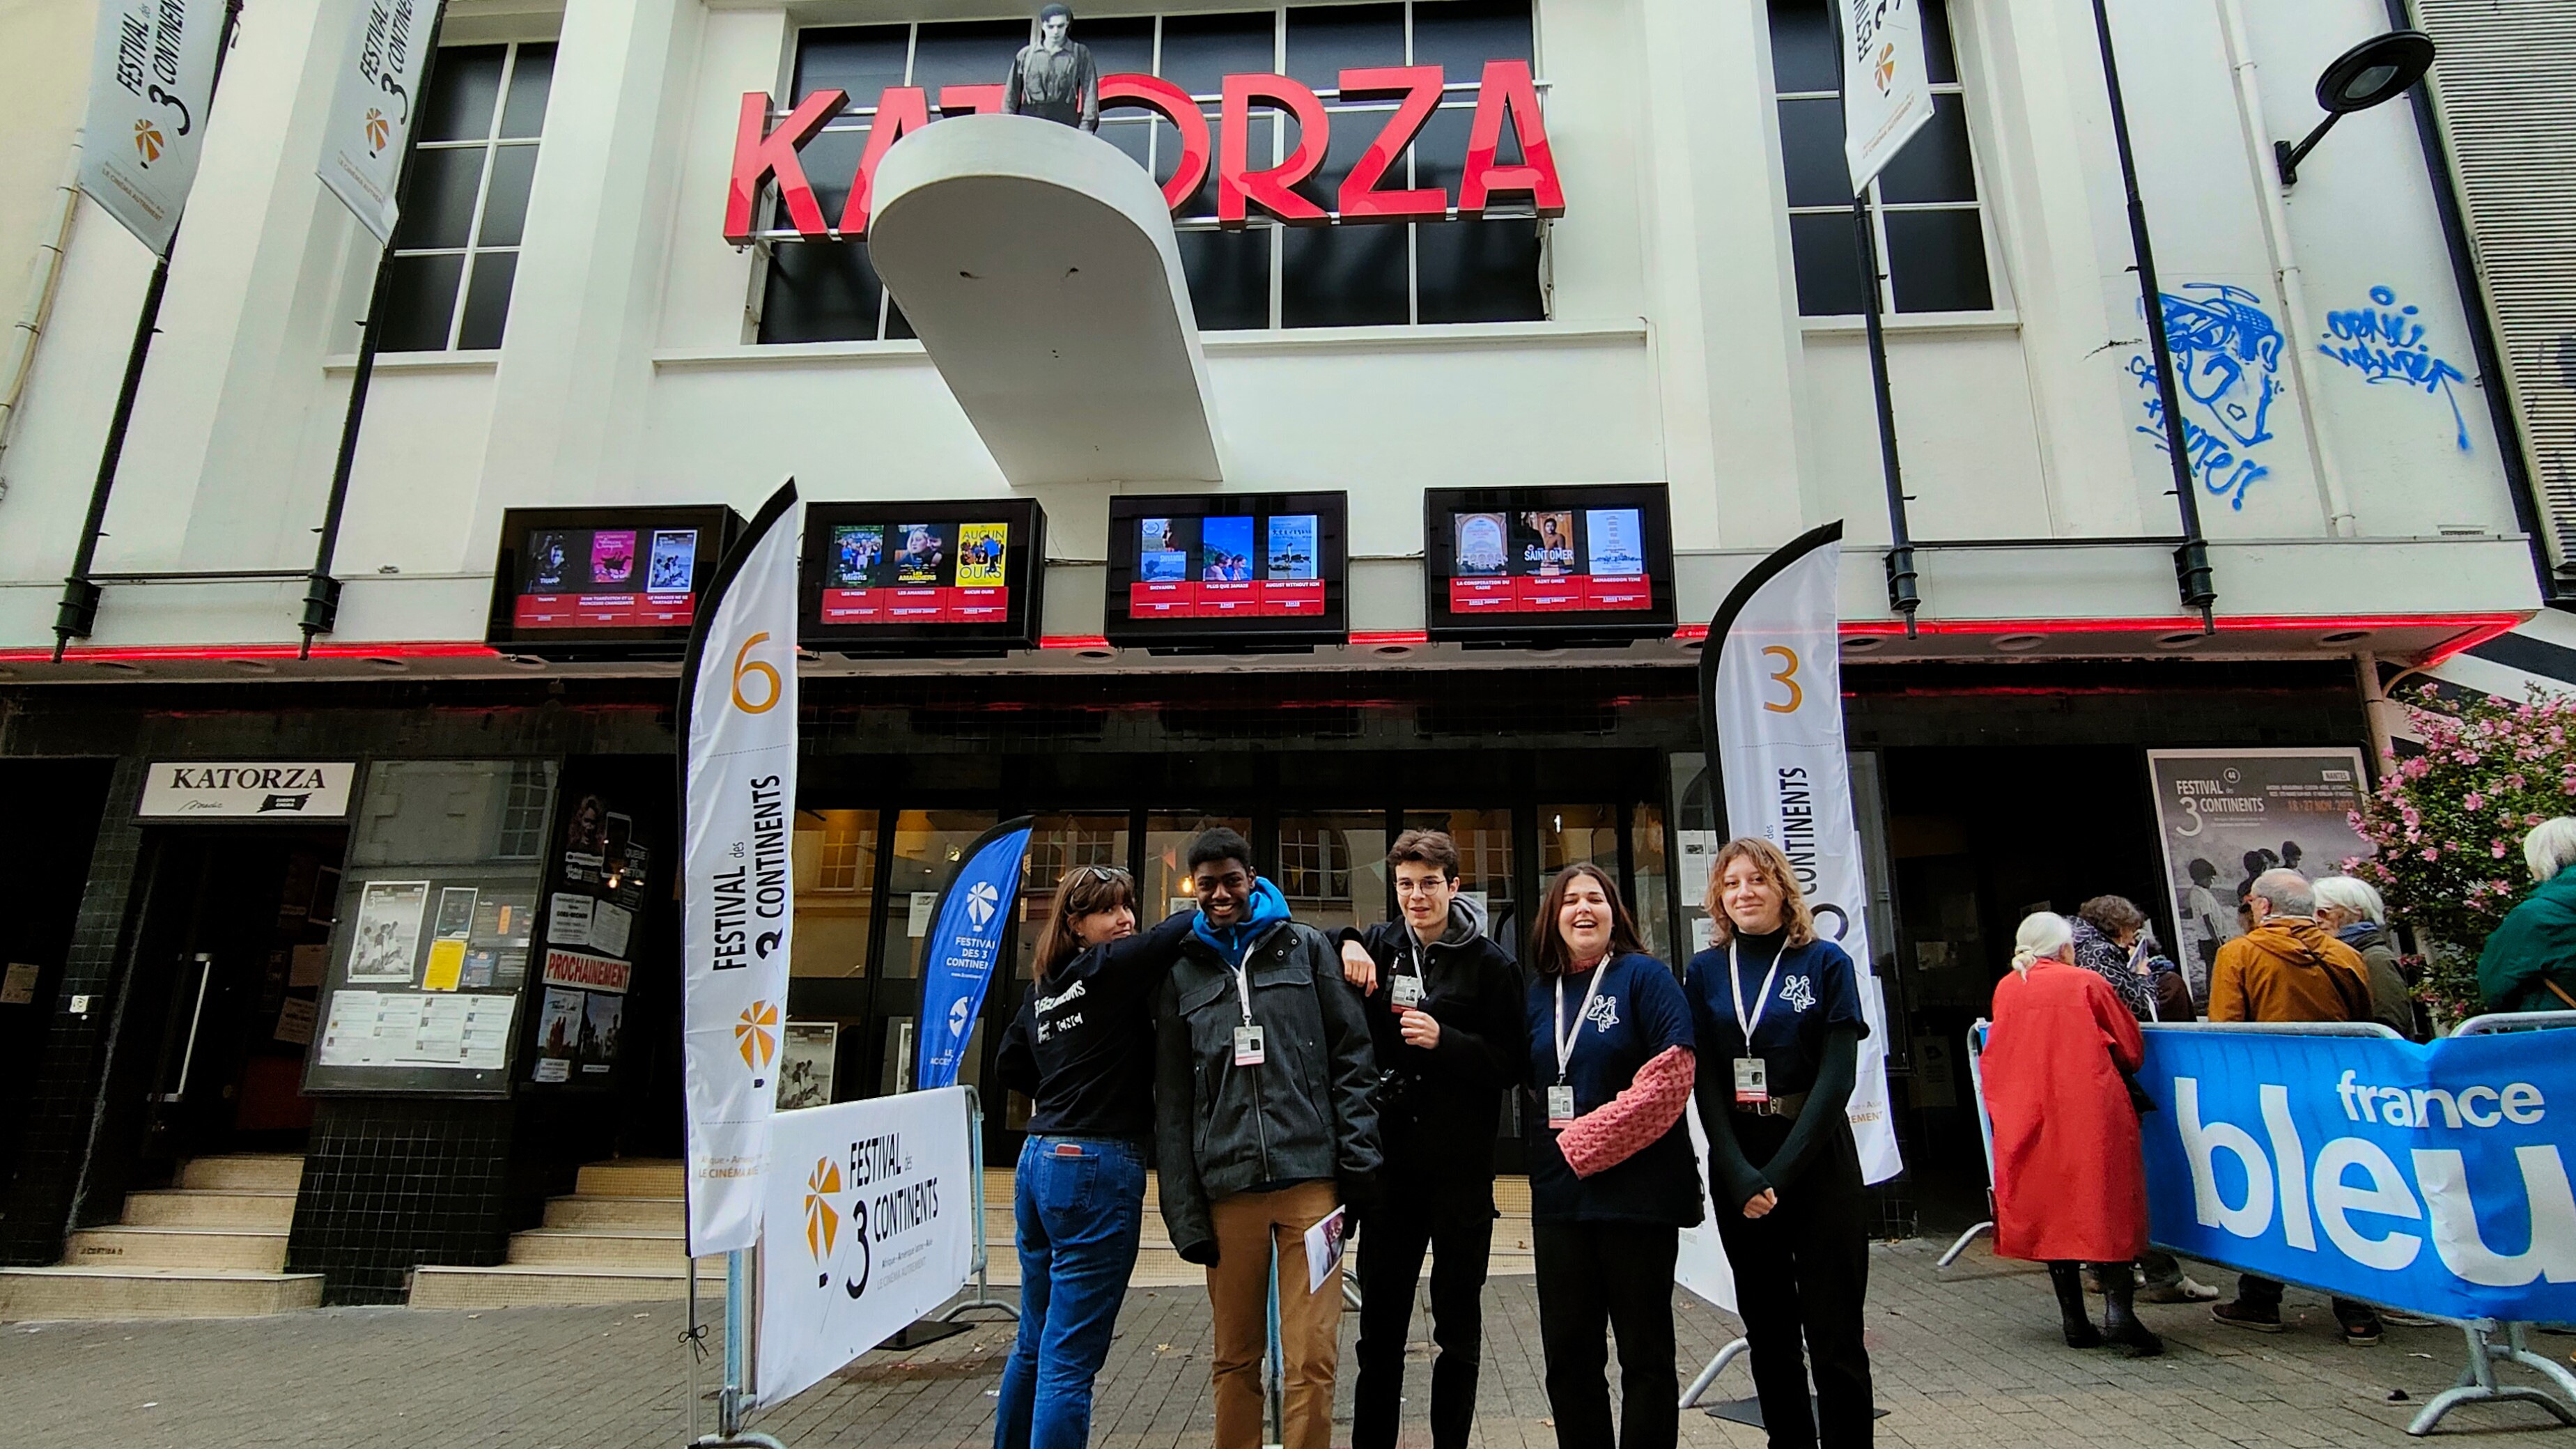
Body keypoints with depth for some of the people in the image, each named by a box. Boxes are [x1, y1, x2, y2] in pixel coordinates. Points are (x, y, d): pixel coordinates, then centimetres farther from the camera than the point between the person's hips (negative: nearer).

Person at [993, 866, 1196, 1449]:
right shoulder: (1112, 969, -11)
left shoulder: (1043, 989, 12)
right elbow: (1186, 926, -16)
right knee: (1070, 1358, -2)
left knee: (1035, 1342, 22)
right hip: (1097, 1167, -9)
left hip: (1039, 1160, 9)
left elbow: (1010, 1067, 23)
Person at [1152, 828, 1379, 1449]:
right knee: (1235, 1358, 10)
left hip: (1310, 1177, -1)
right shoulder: (1182, 974, 11)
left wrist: (1358, 1156, -4)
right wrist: (1185, 1212, 3)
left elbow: (1352, 1056, 5)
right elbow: (1172, 1102, 9)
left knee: (1310, 1360, -2)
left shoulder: (1307, 947, 8)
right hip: (1226, 1188, 2)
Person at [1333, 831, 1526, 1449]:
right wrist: (1343, 944, -7)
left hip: (1461, 1165, -2)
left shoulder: (1490, 964, -5)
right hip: (1390, 1159, 3)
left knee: (1458, 1322, 12)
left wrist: (1445, 1041, -20)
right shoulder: (1381, 945, 3)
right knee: (1380, 1322, 13)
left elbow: (1513, 1065, -5)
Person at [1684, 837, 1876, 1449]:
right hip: (1737, 1165, 2)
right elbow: (1703, 1079, -1)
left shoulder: (1826, 963, -2)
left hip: (1818, 1159, -2)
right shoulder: (1706, 971, 4)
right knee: (1767, 1330, 11)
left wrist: (1779, 1171, -15)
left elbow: (1837, 1076, -9)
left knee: (1834, 1333, 1)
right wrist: (1738, 1175, -13)